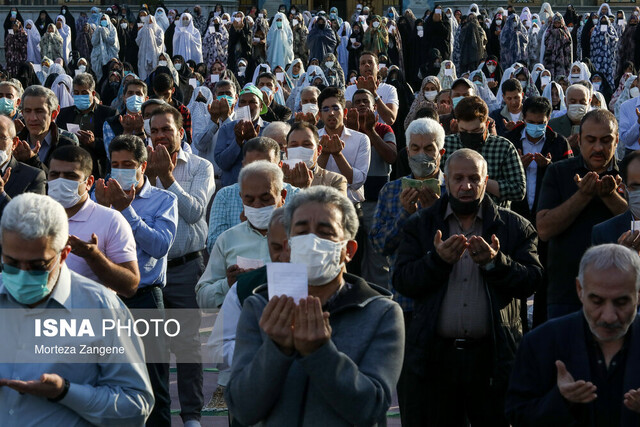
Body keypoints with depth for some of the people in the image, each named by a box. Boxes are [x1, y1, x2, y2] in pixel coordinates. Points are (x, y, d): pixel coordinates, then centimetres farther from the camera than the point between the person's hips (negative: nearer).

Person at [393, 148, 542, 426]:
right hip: (434, 356, 1)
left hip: (493, 357, -1)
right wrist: (438, 260, -17)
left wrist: (495, 263, -19)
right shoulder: (420, 225, 9)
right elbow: (402, 282, -1)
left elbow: (531, 281, -3)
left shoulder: (514, 227, 7)